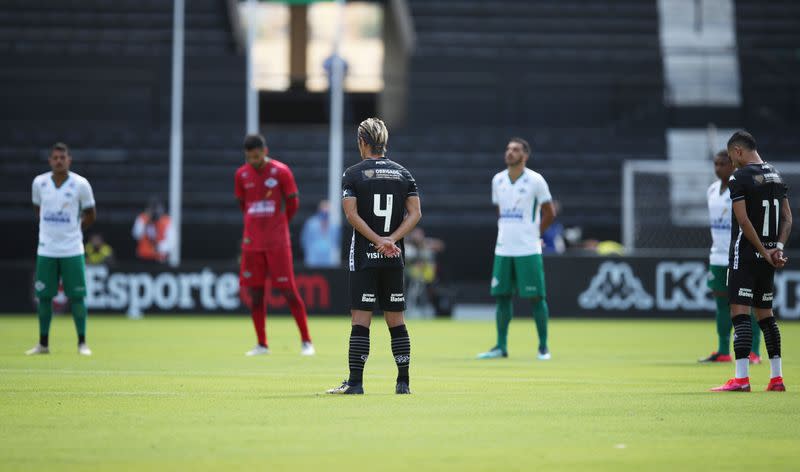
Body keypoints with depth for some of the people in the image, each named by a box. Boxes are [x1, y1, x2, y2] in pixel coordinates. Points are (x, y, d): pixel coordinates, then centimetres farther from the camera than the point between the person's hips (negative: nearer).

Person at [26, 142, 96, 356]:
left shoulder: (80, 184, -6)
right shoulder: (39, 182, 0)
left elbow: (90, 215, 6)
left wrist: (73, 230, 7)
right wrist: (51, 229, 10)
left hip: (72, 250, -2)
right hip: (46, 249, 2)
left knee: (77, 296, -1)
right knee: (44, 296, 4)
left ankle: (82, 343, 7)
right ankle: (43, 344, 14)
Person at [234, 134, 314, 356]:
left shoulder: (281, 171, -5)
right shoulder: (241, 175, 5)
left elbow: (293, 203, 2)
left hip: (277, 242, -4)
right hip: (252, 242, 4)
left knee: (288, 290, -6)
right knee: (255, 292, 3)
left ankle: (306, 342, 0)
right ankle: (261, 345, 11)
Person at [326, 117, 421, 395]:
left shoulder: (353, 174, -2)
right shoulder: (403, 174, 9)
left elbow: (351, 214, -12)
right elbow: (415, 213, 1)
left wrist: (379, 241, -13)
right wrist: (391, 240, -7)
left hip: (363, 256, -3)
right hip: (394, 258, 3)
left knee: (360, 320, -4)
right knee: (396, 320, 8)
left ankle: (355, 382, -8)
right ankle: (403, 382, 8)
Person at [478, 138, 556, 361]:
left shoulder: (535, 180, -5)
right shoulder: (497, 181, 9)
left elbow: (549, 212, 2)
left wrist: (534, 234, 4)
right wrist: (504, 231, 11)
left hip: (528, 250, -5)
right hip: (503, 249, 5)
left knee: (536, 298, -4)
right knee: (502, 296, 4)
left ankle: (543, 347, 3)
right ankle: (501, 346, 9)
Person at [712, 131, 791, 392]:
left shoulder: (740, 178, -11)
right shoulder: (776, 175, 13)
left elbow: (744, 221, -16)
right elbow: (787, 218, 11)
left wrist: (764, 253, -11)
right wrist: (778, 247, 1)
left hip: (745, 253, -8)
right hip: (768, 257, 8)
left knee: (740, 312, -8)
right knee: (765, 314, 13)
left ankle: (741, 378, -15)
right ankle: (776, 378, 12)